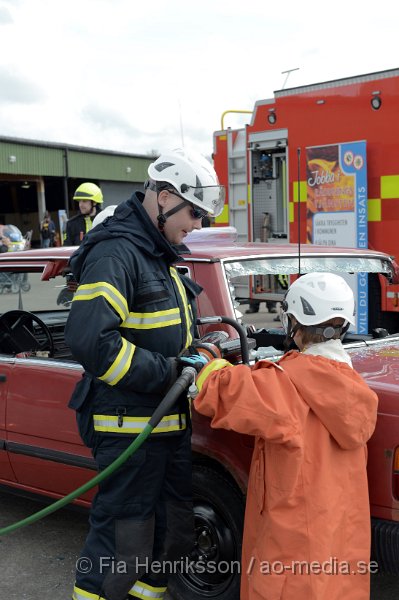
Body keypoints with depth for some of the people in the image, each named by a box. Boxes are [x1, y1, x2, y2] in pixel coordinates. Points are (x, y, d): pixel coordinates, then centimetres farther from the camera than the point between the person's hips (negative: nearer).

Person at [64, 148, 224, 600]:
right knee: (123, 543, 1)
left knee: (173, 532, 20)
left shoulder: (159, 255, 14)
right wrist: (169, 373, -23)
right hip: (129, 426, -10)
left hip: (169, 422, 10)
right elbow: (90, 340, -29)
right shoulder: (115, 252, -17)